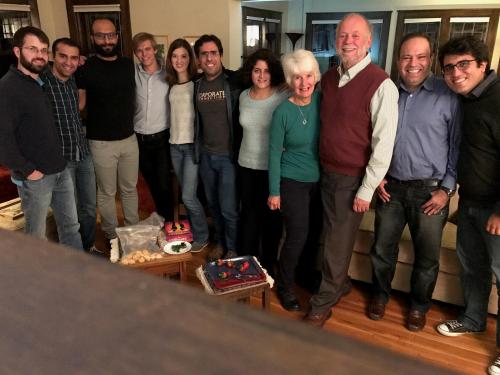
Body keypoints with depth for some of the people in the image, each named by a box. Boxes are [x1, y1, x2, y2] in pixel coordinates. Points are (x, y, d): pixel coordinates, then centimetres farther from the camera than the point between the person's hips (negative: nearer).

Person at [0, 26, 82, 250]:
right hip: (34, 177, -7)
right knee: (36, 235, 8)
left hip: (60, 170, 8)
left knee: (71, 226, 16)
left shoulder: (42, 82, 11)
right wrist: (27, 170, -16)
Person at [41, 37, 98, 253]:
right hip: (60, 158, -6)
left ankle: (89, 247, 34)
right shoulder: (40, 83, -14)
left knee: (89, 207, 15)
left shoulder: (75, 81, 4)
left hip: (84, 154, 6)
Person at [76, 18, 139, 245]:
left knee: (130, 188, 17)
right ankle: (111, 236, 26)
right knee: (107, 192, 9)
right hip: (101, 143, -4)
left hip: (129, 139, 4)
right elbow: (78, 103, -6)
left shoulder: (128, 65, 5)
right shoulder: (85, 68, -8)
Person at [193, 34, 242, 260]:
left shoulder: (234, 82, -9)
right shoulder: (196, 85, 5)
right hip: (205, 155, 5)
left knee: (229, 208, -1)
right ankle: (220, 242, 37)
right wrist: (197, 149, 12)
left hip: (229, 155, -5)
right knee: (213, 204, 17)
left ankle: (233, 248, 21)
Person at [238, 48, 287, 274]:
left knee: (271, 216, 8)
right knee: (248, 213, 16)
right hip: (247, 164, 5)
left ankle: (267, 267, 27)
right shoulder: (244, 96, 4)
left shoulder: (284, 97, -13)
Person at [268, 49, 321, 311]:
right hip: (293, 181, -4)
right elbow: (274, 153, -8)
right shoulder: (283, 112, -14)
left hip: (321, 179, 4)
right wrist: (274, 192, -7)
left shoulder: (323, 101, -5)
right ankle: (284, 287, 23)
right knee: (297, 236, -1)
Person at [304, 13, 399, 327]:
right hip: (326, 172, 6)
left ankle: (323, 303, 22)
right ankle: (341, 283, 40)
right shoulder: (329, 78, 6)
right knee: (332, 236, 18)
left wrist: (367, 190, -15)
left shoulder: (381, 85, -15)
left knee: (338, 243, 5)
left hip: (353, 180, -6)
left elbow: (384, 143, -16)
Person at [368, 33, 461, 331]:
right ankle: (380, 295, 37)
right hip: (391, 187, 3)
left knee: (427, 256, 11)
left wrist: (447, 189, -7)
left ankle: (419, 306, 33)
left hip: (429, 191, -2)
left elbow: (458, 146, -3)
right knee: (382, 248, 13)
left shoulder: (448, 96, -6)